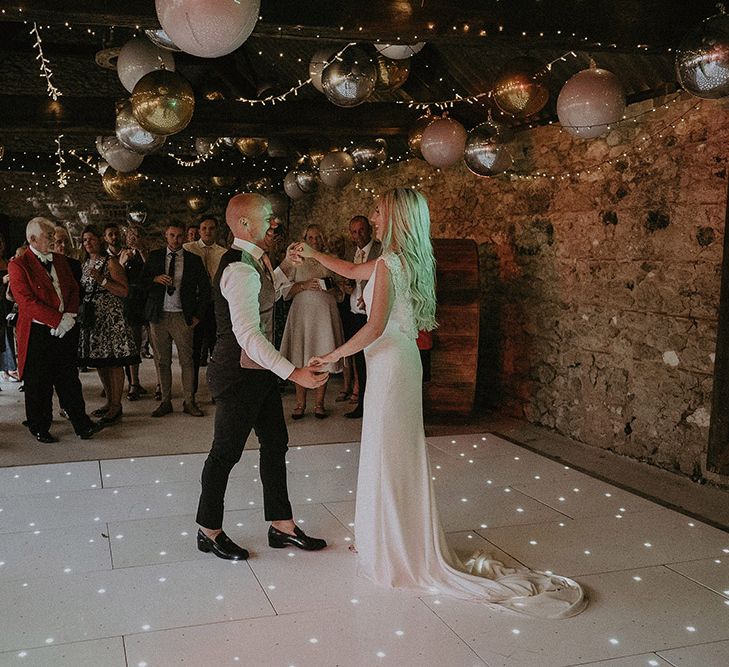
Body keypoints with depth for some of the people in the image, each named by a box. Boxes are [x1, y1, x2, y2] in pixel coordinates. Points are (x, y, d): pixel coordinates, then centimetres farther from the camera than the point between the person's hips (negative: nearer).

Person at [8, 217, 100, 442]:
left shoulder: (60, 260, 14)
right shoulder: (19, 265, -7)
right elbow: (27, 301, -15)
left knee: (69, 379, 9)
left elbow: (74, 289, 14)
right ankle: (40, 428, 20)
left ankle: (81, 423, 14)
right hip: (38, 333, -5)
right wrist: (58, 319, -17)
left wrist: (70, 315, -3)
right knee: (39, 383, 6)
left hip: (65, 329, 5)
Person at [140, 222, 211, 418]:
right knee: (162, 361, 6)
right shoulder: (154, 257, 8)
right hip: (159, 315, 2)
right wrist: (155, 279, -11)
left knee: (186, 360, -1)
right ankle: (165, 401, 15)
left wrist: (198, 314, 1)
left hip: (182, 316, -2)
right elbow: (141, 281, 11)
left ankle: (189, 402, 7)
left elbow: (205, 288, 7)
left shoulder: (193, 259, 4)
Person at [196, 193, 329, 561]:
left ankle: (282, 526, 26)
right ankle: (208, 531, 23)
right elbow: (248, 335, -33)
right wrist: (293, 373, -38)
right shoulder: (239, 269, -24)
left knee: (275, 443, 14)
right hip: (240, 375, -10)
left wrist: (286, 267, 17)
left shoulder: (251, 262, 8)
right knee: (226, 451, 5)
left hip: (260, 371, 10)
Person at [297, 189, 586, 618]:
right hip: (402, 362, 9)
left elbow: (375, 328, -22)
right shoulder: (410, 261, 11)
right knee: (400, 455, 17)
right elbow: (352, 271, 26)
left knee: (387, 455, 2)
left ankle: (395, 550, 14)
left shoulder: (388, 263, -17)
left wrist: (335, 355, -12)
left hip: (390, 366, -9)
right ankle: (397, 541, 31)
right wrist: (313, 255, 26)